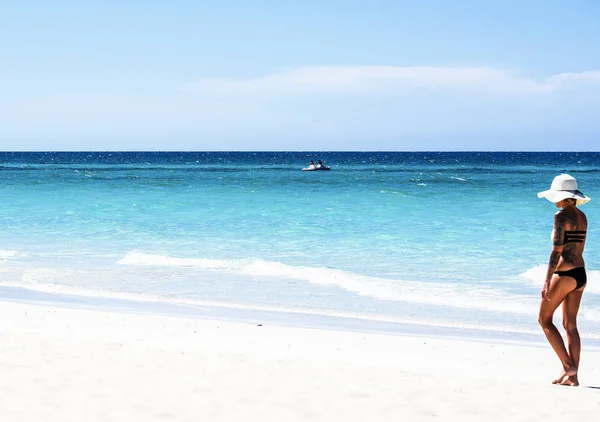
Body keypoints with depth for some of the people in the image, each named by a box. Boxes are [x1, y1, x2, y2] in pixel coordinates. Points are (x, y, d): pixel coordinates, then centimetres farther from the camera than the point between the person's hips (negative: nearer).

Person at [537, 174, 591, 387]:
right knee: (570, 325, 10)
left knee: (545, 319, 4)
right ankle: (572, 376, 8)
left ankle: (568, 366, -3)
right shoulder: (582, 217, 13)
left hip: (565, 274, -8)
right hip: (580, 274, 8)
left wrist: (547, 281, -17)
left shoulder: (562, 215, -12)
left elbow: (557, 251, -17)